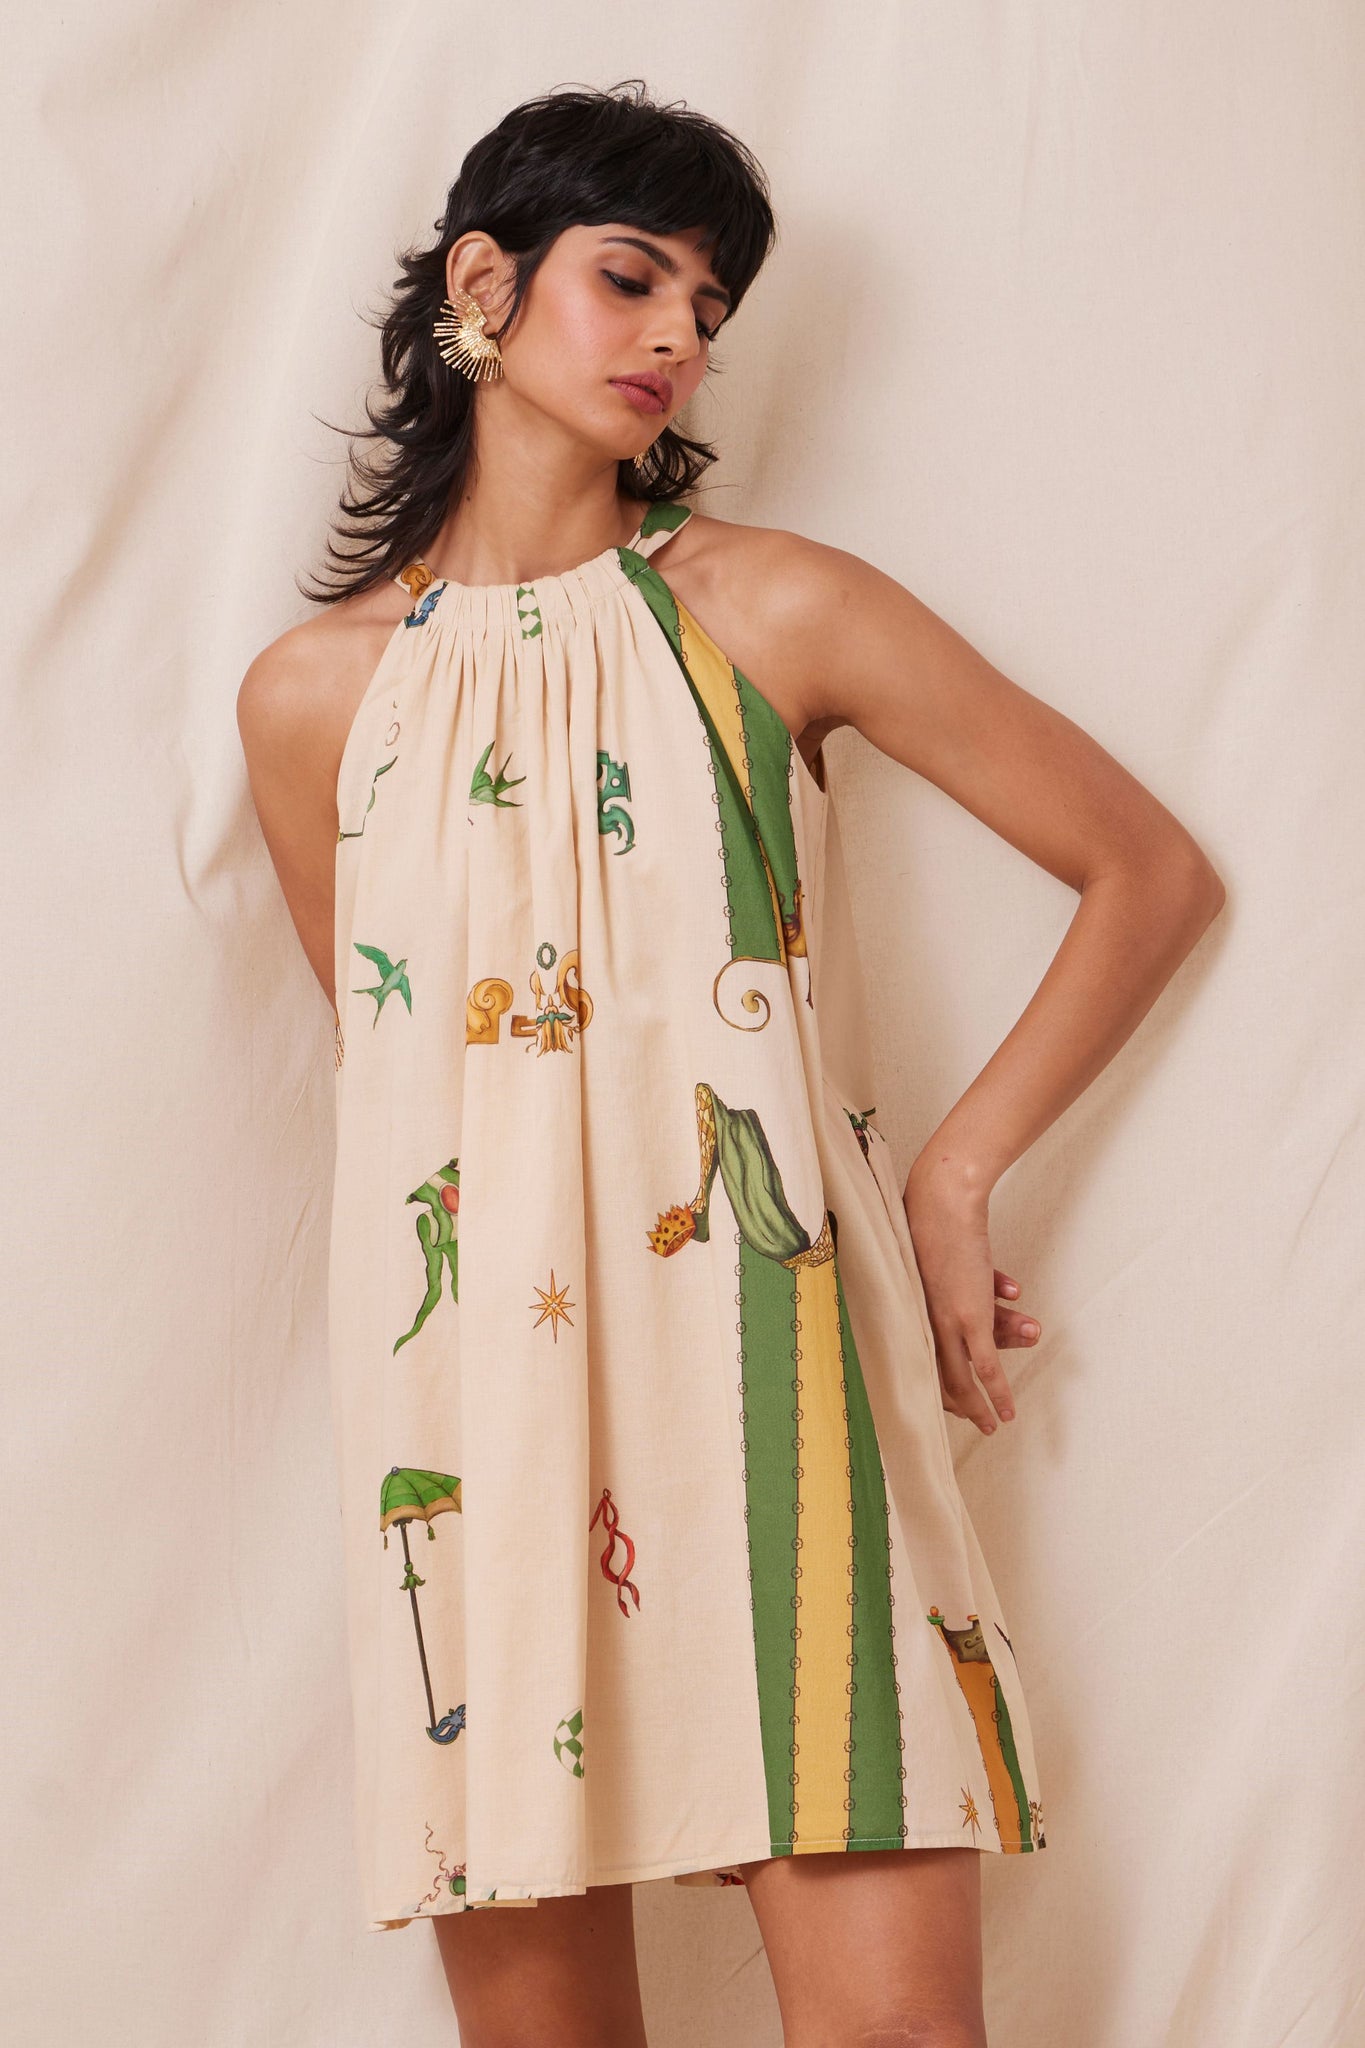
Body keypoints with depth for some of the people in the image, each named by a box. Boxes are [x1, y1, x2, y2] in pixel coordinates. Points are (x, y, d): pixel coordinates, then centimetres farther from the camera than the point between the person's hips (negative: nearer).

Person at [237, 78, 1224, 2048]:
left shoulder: (777, 610, 4)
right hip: (480, 1411, 2)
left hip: (772, 1386, -1)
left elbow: (1153, 872, 8)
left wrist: (948, 1181, 3)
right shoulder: (315, 690, 9)